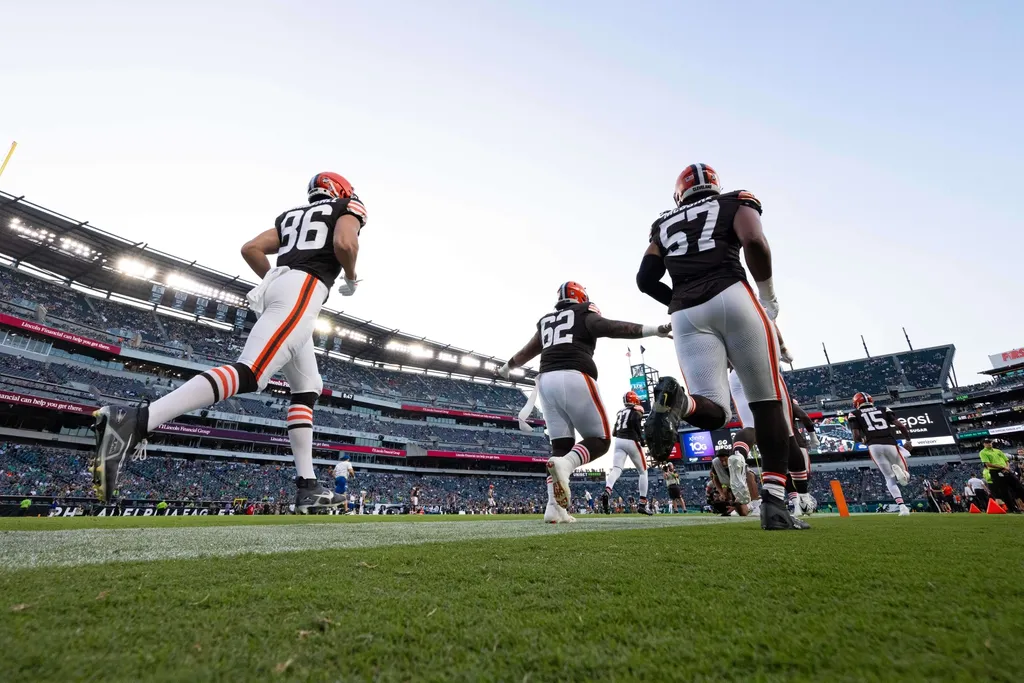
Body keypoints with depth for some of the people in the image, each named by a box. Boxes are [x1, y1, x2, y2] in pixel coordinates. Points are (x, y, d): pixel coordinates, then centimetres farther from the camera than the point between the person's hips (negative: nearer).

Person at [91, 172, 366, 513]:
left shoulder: (291, 216, 32)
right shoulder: (346, 210, 12)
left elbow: (251, 248, 19)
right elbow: (345, 244, -11)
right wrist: (351, 279, 8)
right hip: (303, 291, -8)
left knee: (307, 389, 11)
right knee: (249, 376, -20)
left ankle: (307, 487, 10)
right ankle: (134, 421, -32)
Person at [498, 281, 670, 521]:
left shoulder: (546, 321, 26)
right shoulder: (584, 315, 12)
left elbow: (527, 352, 36)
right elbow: (610, 327, -7)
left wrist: (506, 368, 54)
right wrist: (654, 330, -12)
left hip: (546, 380, 6)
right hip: (574, 379, -5)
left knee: (561, 446, 9)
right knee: (600, 439, 2)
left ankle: (554, 506, -3)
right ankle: (564, 464, -26)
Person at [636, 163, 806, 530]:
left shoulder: (665, 223, 25)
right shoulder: (736, 202, 17)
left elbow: (645, 279, 16)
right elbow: (754, 242, -5)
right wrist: (768, 295, 7)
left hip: (686, 315, 3)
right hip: (732, 297, -2)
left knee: (711, 411, 1)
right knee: (769, 401, 8)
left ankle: (675, 400, -35)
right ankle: (774, 504, 3)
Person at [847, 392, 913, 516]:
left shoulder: (855, 415, 13)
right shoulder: (883, 410, 22)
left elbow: (856, 436, 1)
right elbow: (901, 426, 9)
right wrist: (908, 440, 24)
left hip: (874, 446, -1)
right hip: (890, 444, 1)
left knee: (890, 479, 14)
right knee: (905, 477, 18)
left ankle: (902, 507, -7)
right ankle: (898, 469, -17)